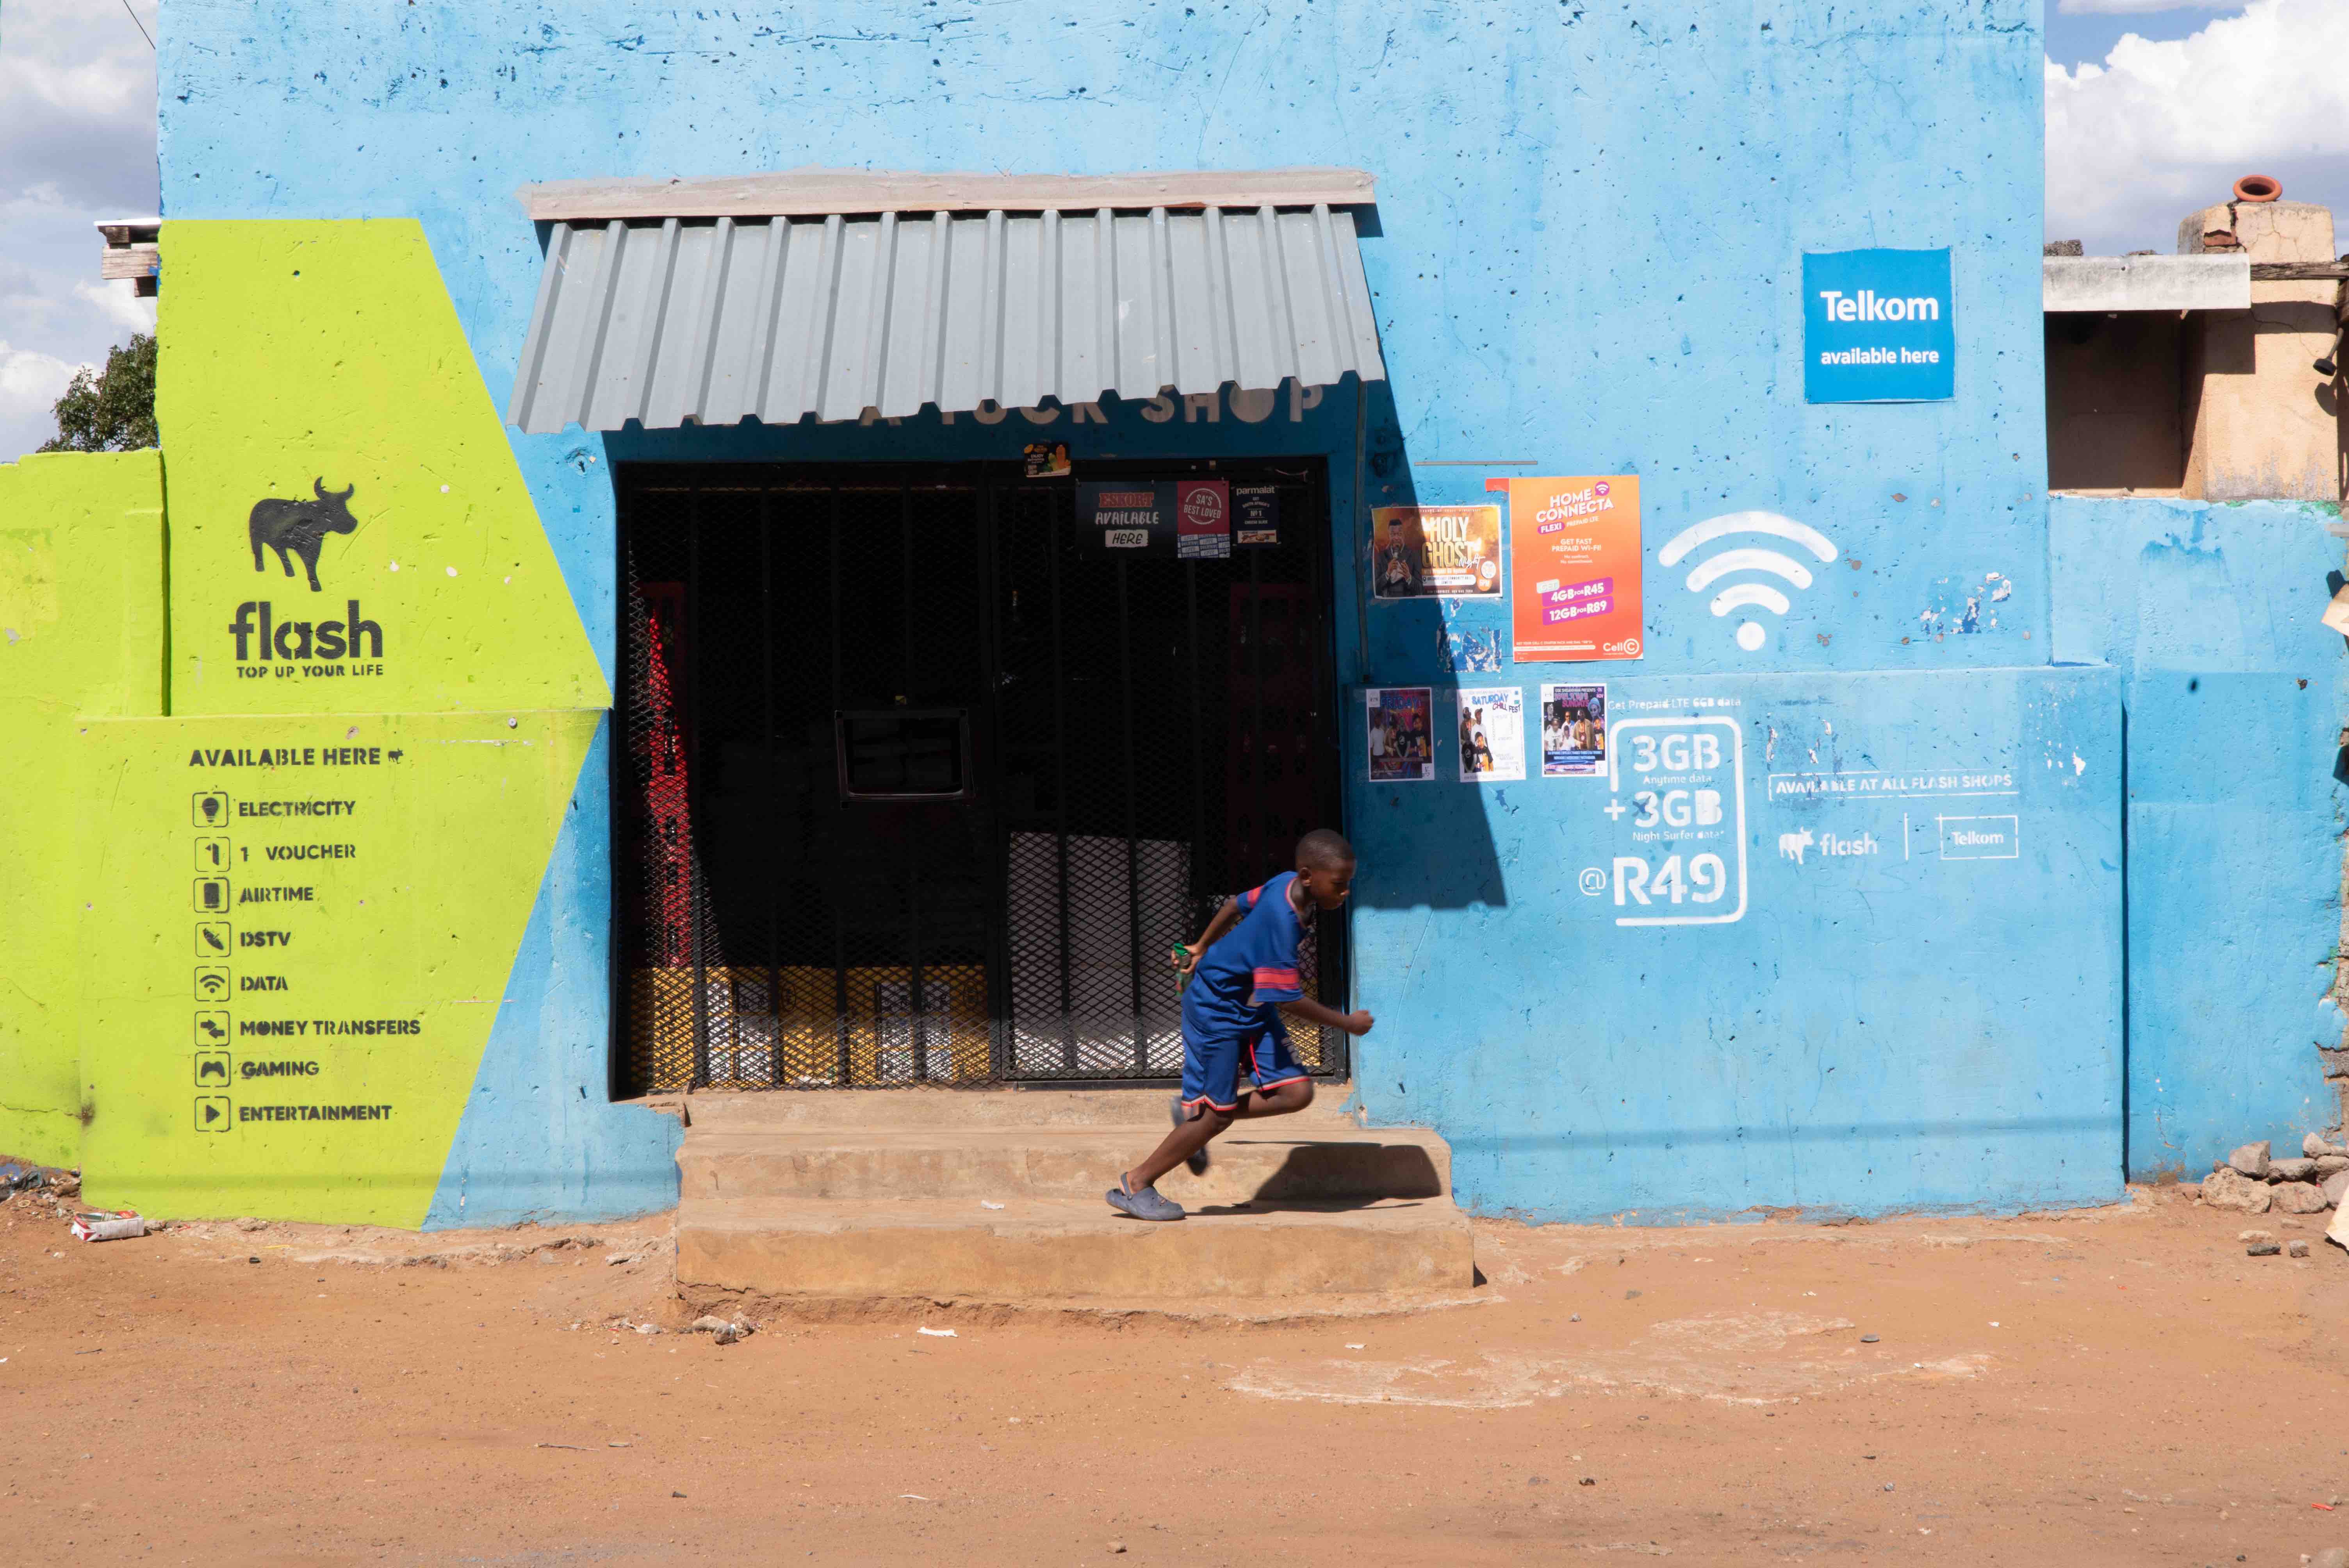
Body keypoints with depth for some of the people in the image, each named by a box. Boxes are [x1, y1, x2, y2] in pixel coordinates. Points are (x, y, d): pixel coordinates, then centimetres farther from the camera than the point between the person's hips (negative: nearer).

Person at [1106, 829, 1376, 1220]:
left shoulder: (1286, 885, -5)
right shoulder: (1281, 923, -32)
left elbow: (1238, 904, 14)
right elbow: (1288, 999, -27)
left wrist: (1202, 948, 29)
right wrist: (1347, 1023, -17)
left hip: (1252, 1010, 9)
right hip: (1217, 1011, -9)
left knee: (1296, 1093, -2)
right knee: (1217, 1113, -3)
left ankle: (1193, 1111, 14)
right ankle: (1135, 1185, 12)